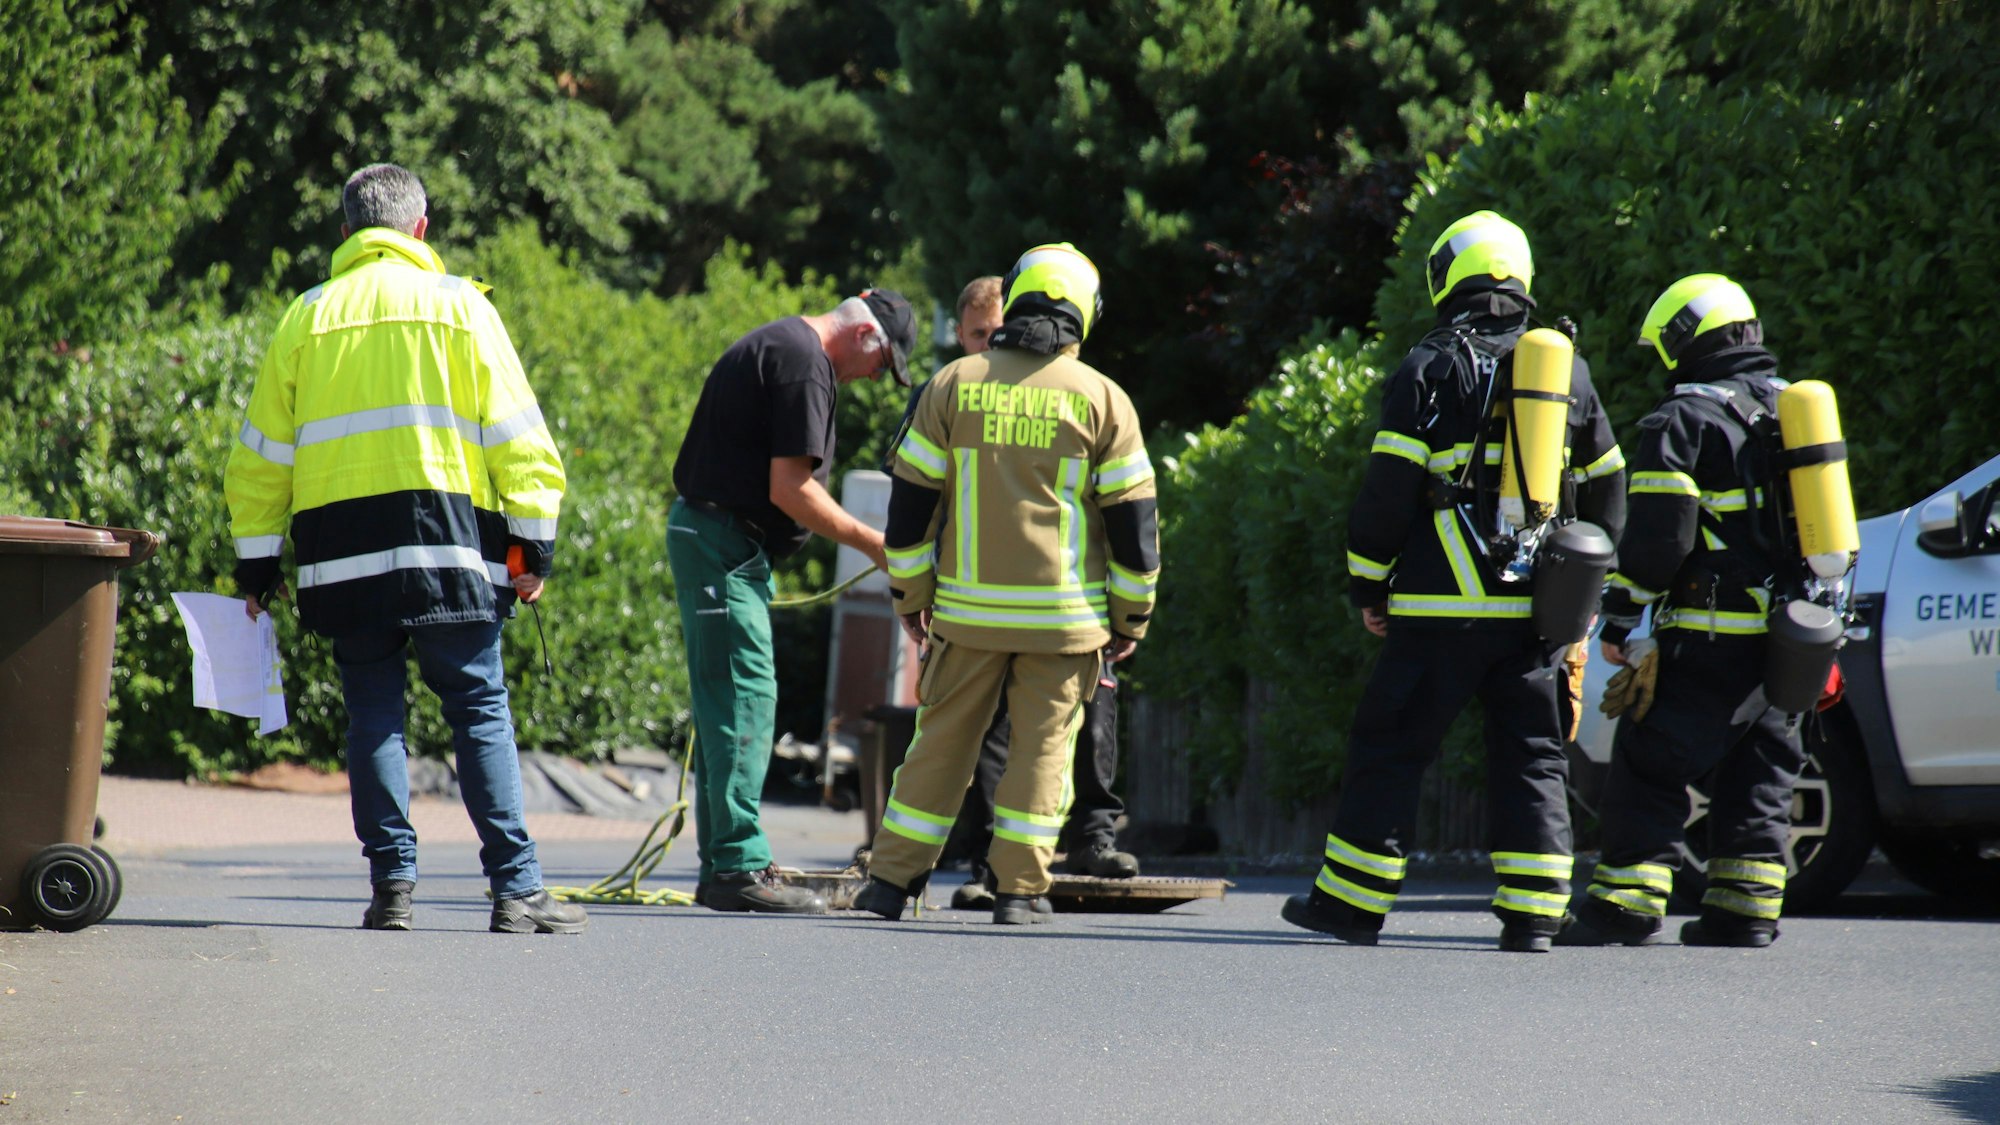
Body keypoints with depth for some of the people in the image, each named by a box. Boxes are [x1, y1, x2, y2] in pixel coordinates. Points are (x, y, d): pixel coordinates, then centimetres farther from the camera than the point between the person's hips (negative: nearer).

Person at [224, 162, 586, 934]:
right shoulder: (458, 305, 6)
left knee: (373, 716, 8)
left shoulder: (307, 316, 12)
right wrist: (534, 540, 2)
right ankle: (516, 888, -4)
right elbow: (514, 434, 1)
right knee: (480, 710, 1)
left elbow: (261, 452, 12)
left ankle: (392, 883, 2)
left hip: (339, 547, 2)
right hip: (447, 539, -2)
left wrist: (256, 561, 17)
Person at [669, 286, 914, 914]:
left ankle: (721, 868, 15)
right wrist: (871, 544, -10)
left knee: (726, 700, 12)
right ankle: (739, 867, -13)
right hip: (726, 547, -11)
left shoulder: (778, 344, 19)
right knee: (746, 696, -11)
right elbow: (789, 489, -19)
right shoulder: (805, 362, -14)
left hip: (707, 536, 11)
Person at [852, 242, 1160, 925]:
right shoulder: (1101, 398, -1)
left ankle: (891, 880, 11)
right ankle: (1020, 888, 3)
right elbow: (1133, 518, 1)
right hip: (1064, 613, -1)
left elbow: (911, 502, 4)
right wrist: (1132, 617, 10)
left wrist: (910, 595, 14)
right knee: (1043, 744, 6)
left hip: (968, 610, 1)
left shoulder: (955, 383, 2)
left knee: (942, 739, 9)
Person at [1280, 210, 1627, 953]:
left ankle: (1352, 902, 6)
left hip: (1445, 608, -4)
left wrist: (1368, 586, 3)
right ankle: (1532, 915, 2)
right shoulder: (1568, 371, 12)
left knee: (1391, 748, 3)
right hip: (1538, 608, 4)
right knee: (1532, 758, 8)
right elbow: (1606, 489, 17)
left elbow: (1388, 490, -7)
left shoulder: (1431, 369, -4)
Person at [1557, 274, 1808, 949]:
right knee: (1759, 777, 12)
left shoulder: (1685, 419, -8)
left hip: (1711, 640, -7)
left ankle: (1628, 903, -6)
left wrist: (1620, 617, -5)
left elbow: (1657, 538, -14)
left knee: (1649, 768, -2)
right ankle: (1746, 910, 9)